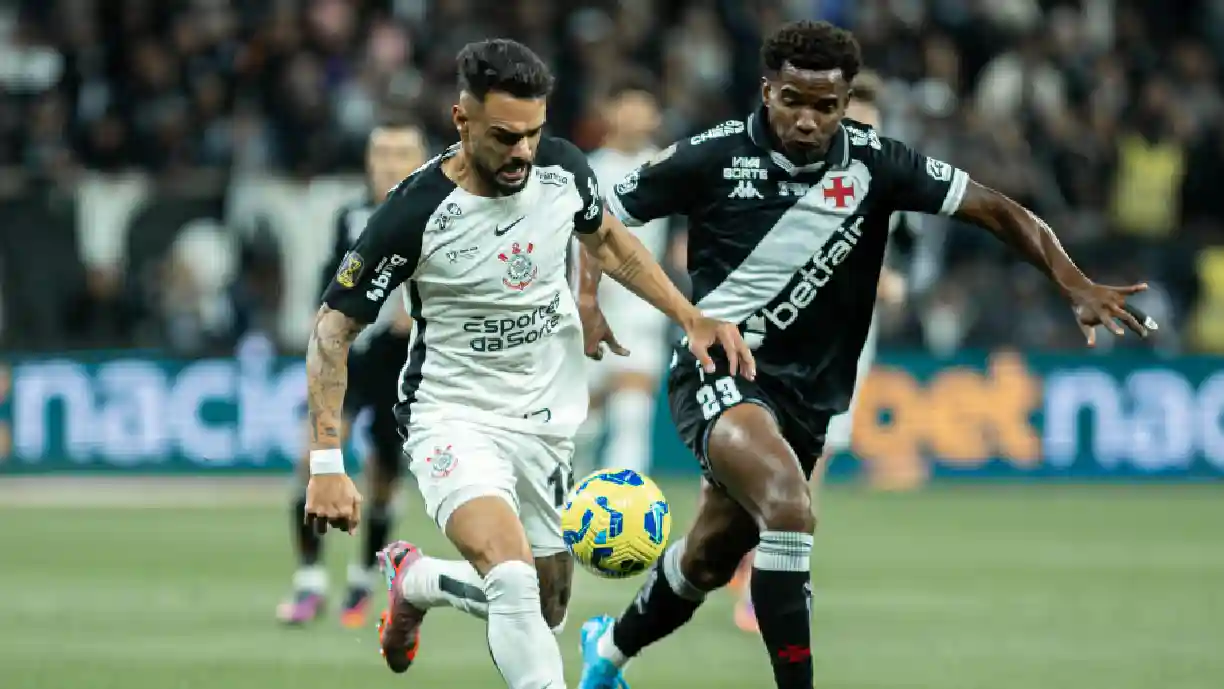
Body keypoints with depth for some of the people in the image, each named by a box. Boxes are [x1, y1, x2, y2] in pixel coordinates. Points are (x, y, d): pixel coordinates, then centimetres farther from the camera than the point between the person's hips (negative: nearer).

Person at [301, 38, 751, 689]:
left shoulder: (563, 168, -10)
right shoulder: (415, 212, -23)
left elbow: (606, 239, 14)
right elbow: (333, 329, -15)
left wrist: (691, 316, 4)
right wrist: (327, 463, -23)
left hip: (546, 419, 6)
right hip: (454, 419, -6)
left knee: (545, 609, 14)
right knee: (513, 580, -30)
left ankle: (414, 580, 42)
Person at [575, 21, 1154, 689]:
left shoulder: (872, 162, -7)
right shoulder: (715, 156, -12)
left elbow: (996, 209, -7)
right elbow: (601, 216, 0)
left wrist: (1075, 285, -19)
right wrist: (587, 298, -16)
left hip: (808, 392, 5)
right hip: (717, 370, -5)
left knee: (710, 559, 18)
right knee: (789, 509, -31)